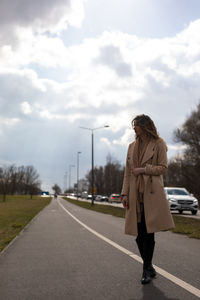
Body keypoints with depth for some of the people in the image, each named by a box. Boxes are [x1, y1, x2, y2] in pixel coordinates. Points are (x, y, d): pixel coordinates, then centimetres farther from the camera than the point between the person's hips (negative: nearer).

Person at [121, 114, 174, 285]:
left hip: (152, 193, -5)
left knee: (149, 231, -3)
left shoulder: (158, 144, 2)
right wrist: (125, 193, 6)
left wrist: (143, 169, -12)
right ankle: (149, 269, 20)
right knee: (140, 233, 5)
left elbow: (163, 168, -2)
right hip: (136, 193, 5)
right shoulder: (132, 146, 16)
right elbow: (128, 172, 14)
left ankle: (147, 268, 10)